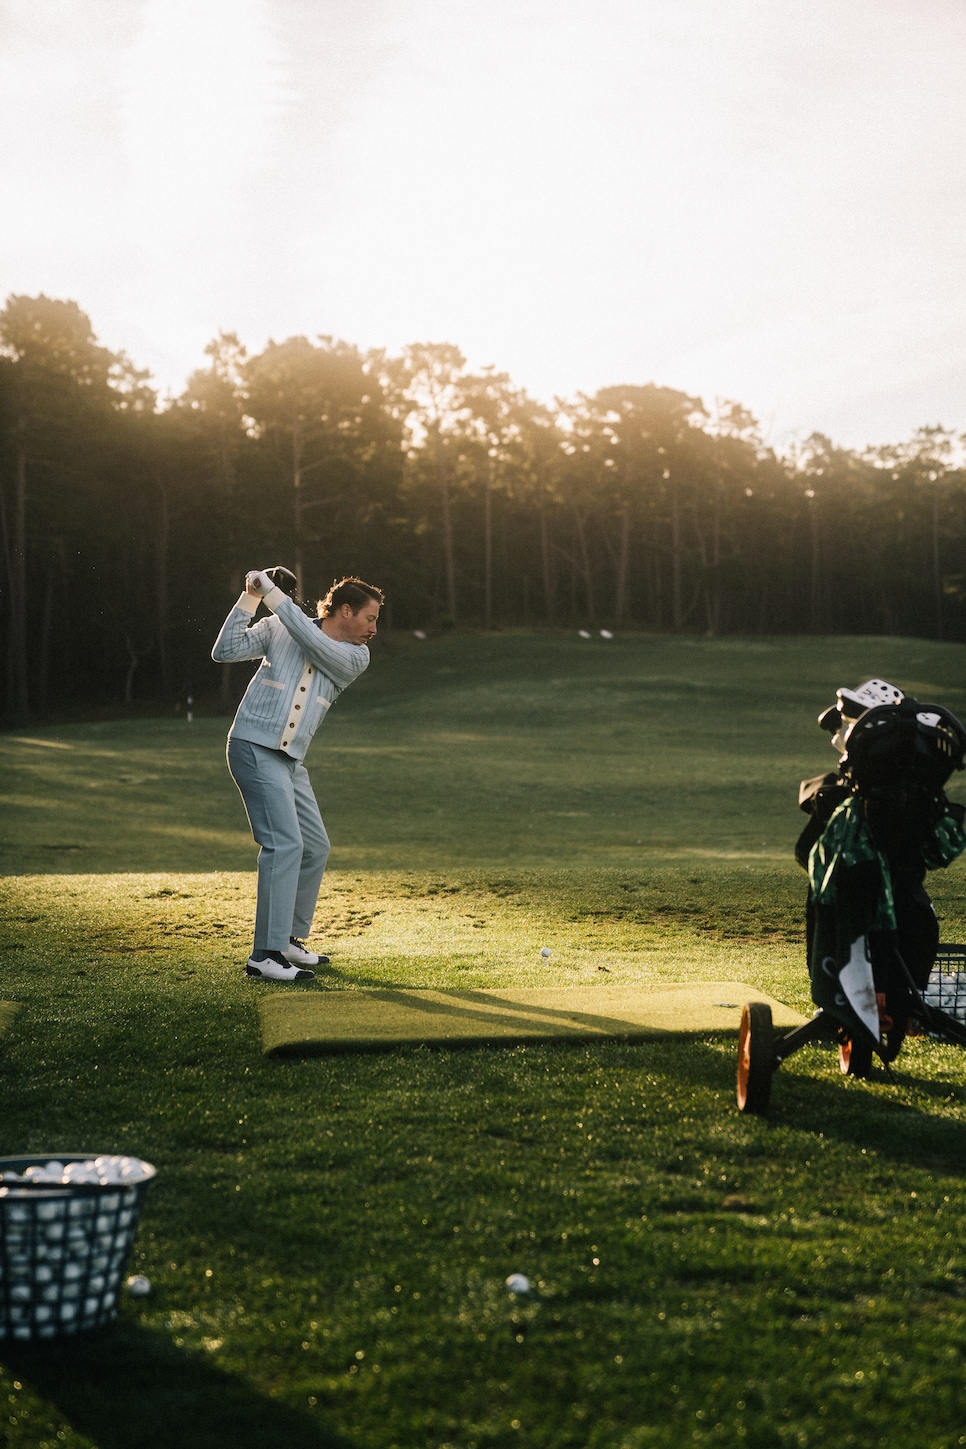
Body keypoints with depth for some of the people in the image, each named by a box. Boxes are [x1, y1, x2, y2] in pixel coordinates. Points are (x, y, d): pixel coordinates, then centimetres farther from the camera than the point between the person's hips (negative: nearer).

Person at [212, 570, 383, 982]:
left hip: (291, 761, 7)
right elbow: (225, 651, -7)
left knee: (315, 848, 13)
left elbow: (314, 644, -13)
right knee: (285, 842, -18)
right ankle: (265, 956, -20)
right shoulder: (277, 628, -1)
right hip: (254, 747, -7)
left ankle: (288, 939, 31)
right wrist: (251, 597, -13)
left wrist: (273, 594, -13)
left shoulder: (356, 657, 5)